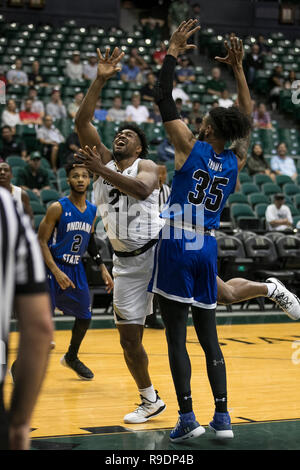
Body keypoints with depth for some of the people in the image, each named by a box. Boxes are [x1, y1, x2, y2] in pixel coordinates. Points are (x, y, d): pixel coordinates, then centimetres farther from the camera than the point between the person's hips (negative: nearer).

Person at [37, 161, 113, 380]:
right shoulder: (58, 208, -15)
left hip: (76, 268, 6)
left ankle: (72, 357, 36)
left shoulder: (92, 210, 4)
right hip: (54, 267, -6)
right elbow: (41, 241, -14)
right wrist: (56, 272, -23)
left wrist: (102, 267, 10)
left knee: (85, 316, 12)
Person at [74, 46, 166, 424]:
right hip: (127, 263, 4)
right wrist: (100, 80, -10)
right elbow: (82, 121, -2)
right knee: (129, 339, 7)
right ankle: (150, 401, 23)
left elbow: (141, 189, -25)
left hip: (157, 252, -4)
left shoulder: (146, 165, 0)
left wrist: (102, 171, -27)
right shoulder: (103, 160, 11)